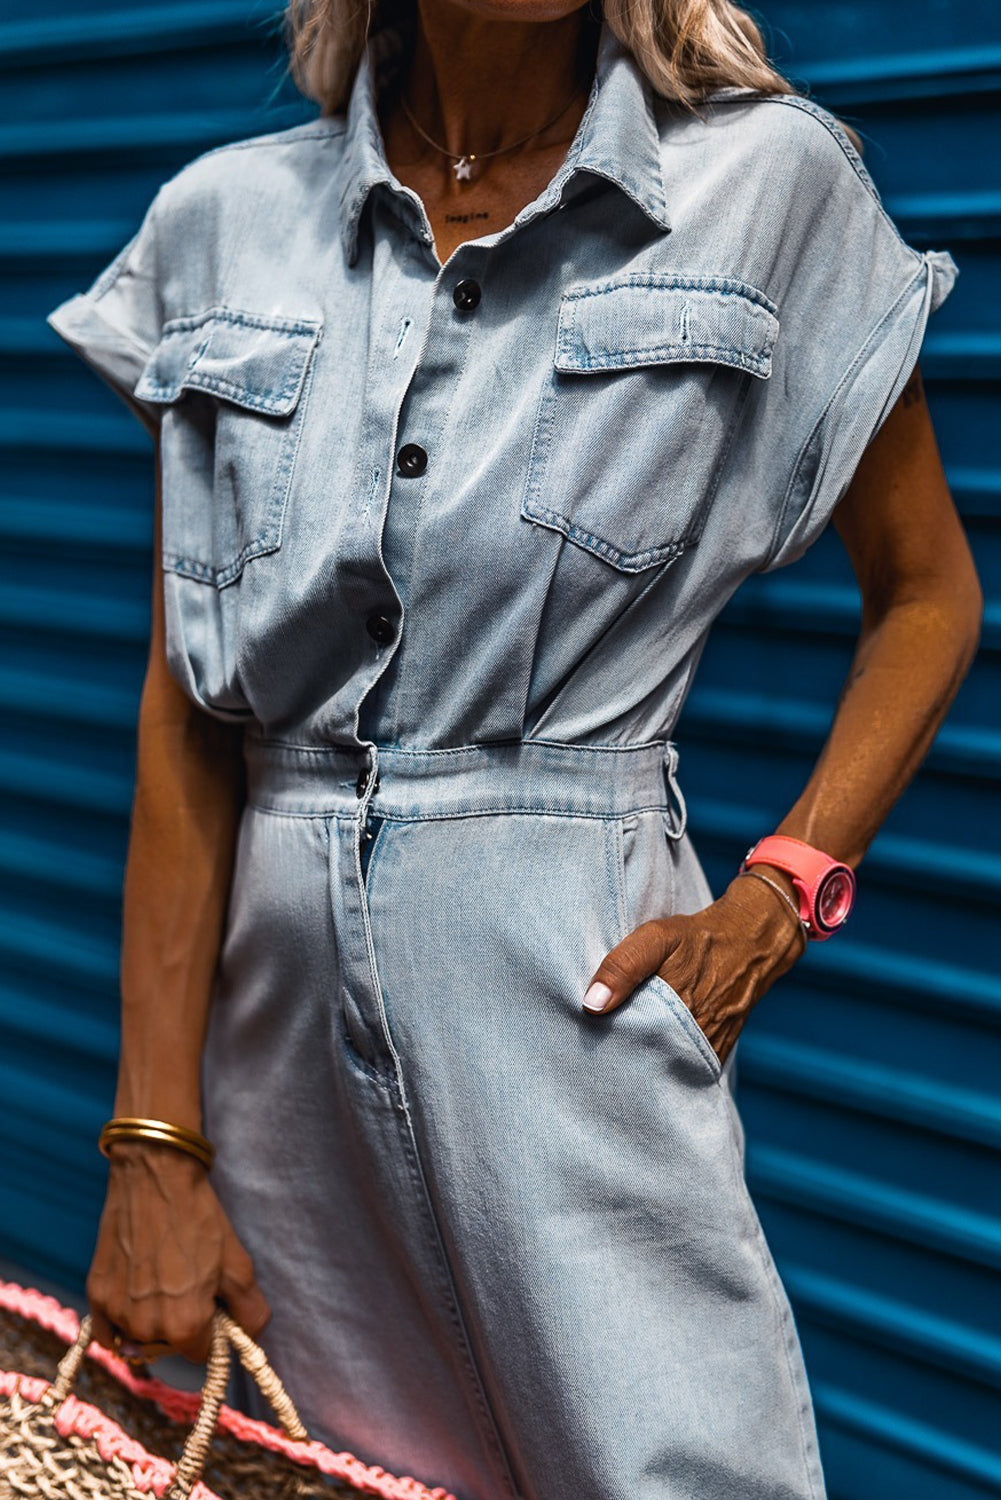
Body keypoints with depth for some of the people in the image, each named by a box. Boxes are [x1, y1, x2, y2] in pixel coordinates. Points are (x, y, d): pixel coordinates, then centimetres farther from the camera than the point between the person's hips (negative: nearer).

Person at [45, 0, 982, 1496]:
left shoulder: (770, 182, -2)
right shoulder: (225, 222, 4)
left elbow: (928, 594, 8)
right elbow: (185, 700, 1)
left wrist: (782, 890, -8)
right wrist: (156, 1137, -4)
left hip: (576, 986, -2)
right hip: (278, 983, 3)